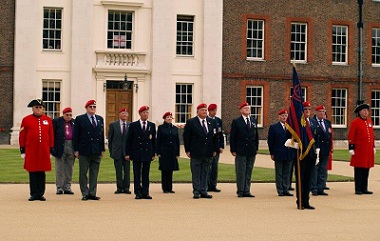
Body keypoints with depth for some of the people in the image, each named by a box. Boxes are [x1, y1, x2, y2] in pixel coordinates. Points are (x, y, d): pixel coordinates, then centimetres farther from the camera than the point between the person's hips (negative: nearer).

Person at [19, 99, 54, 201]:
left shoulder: (48, 120, 9)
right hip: (31, 150, -2)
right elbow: (22, 136, 4)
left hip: (44, 150, 2)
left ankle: (40, 194, 10)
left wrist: (51, 148, 8)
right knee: (32, 173, 1)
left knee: (42, 173, 4)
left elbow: (51, 135, 11)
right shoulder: (26, 120, 4)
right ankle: (34, 194, 8)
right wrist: (22, 149, 1)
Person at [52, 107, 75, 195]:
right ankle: (59, 188, 5)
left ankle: (67, 187, 12)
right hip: (60, 147, -3)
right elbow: (52, 135, -2)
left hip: (71, 147, 3)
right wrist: (53, 147, -9)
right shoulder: (56, 121, 1)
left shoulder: (74, 122, 11)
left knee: (70, 168, 6)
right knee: (60, 168, 1)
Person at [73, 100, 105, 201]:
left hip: (97, 151, 4)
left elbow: (102, 135, 14)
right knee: (83, 173, 2)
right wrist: (76, 150, -8)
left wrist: (102, 149, 8)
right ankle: (85, 194, 8)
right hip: (84, 151, -4)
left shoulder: (100, 119, 12)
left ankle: (92, 193, 12)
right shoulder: (80, 119, 0)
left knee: (94, 173, 7)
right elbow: (76, 136, -2)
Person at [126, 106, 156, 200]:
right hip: (136, 153, -2)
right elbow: (128, 140, 1)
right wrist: (127, 153, -3)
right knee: (137, 174, 1)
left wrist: (153, 153, 5)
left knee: (146, 174, 5)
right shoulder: (133, 125, 2)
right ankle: (138, 193, 4)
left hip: (147, 153, 2)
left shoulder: (152, 125, 8)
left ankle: (145, 193, 8)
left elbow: (154, 140, 10)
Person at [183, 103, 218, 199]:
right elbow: (186, 137, -2)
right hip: (196, 153, -4)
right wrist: (187, 150, -7)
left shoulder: (212, 122, 10)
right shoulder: (190, 122, -2)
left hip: (208, 153, 4)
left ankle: (203, 191, 13)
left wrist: (215, 150, 6)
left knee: (205, 173, 8)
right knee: (196, 174, 1)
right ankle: (196, 192, 7)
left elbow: (215, 137, 12)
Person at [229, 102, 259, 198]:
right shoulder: (236, 122, -1)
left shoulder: (254, 121, 13)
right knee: (240, 172, -2)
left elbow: (256, 135, 16)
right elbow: (232, 137, -3)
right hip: (241, 151, -5)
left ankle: (247, 191, 12)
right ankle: (240, 191, 4)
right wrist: (233, 150, -8)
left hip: (252, 151, 5)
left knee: (249, 172, 7)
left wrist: (256, 148, 9)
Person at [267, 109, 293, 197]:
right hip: (278, 154, -3)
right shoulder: (273, 127, 1)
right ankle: (280, 190, 7)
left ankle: (285, 189, 14)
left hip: (289, 154, 3)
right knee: (279, 173, 2)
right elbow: (270, 141, 0)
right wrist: (272, 153, -5)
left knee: (287, 173, 7)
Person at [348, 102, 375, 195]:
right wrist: (351, 148, -12)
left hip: (368, 150, 6)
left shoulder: (369, 121, 13)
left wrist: (373, 146, 18)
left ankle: (364, 188, 15)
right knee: (359, 170, -2)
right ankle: (358, 189, 3)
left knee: (366, 169, 8)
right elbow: (351, 137, -8)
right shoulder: (355, 122, -6)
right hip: (359, 150, -6)